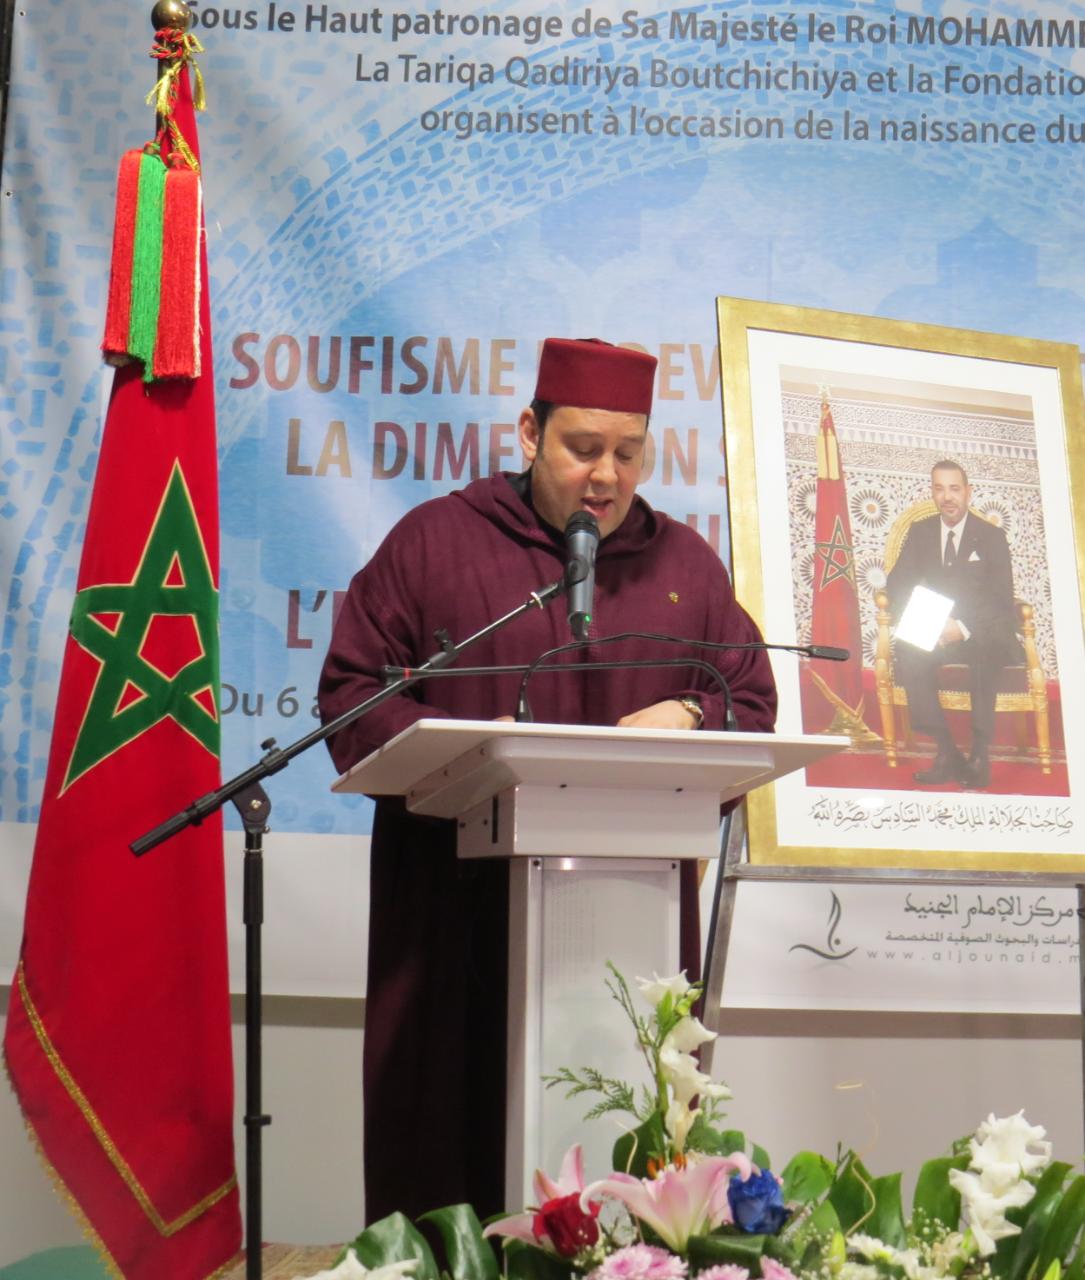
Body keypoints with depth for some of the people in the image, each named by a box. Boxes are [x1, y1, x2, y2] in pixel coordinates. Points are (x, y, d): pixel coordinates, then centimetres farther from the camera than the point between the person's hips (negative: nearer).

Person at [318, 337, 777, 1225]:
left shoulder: (687, 563, 13)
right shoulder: (433, 541, 4)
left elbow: (754, 709, 13)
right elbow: (350, 692, 1)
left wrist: (689, 720, -9)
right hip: (459, 908, -2)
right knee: (453, 1140, 1)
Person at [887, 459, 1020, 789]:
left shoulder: (992, 536, 2)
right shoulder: (920, 532, 10)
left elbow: (1001, 601, -5)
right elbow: (897, 585, 5)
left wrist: (964, 628, -24)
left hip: (982, 633, -2)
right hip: (933, 632, 2)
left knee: (984, 651, -37)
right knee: (907, 654, -31)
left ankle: (980, 754, -30)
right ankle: (947, 753, -28)